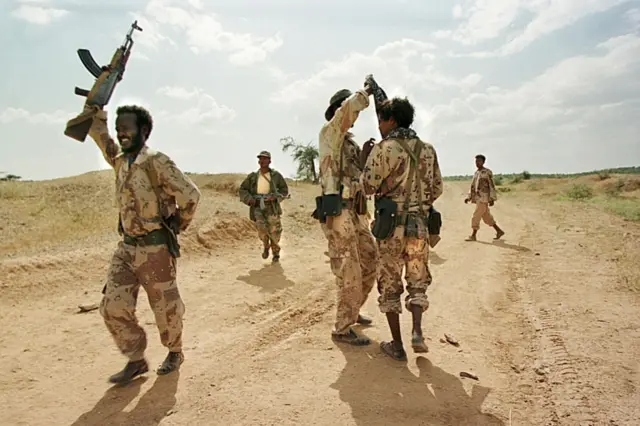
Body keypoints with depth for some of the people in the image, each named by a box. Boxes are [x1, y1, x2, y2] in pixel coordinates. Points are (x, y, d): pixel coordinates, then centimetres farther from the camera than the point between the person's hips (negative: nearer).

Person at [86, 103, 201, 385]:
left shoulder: (156, 161, -15)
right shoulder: (119, 161, 9)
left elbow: (190, 195, -18)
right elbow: (99, 134, 27)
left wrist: (178, 226, -5)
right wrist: (94, 111, 13)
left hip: (155, 248, -7)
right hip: (126, 247, 7)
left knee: (165, 307, 8)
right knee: (113, 307, 4)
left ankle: (175, 353, 31)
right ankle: (136, 360, 20)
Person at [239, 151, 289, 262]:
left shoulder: (276, 175, 3)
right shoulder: (252, 176, 6)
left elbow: (284, 189, 9)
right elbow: (242, 189, 12)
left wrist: (275, 197, -9)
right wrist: (249, 199, -5)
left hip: (272, 206, 0)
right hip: (257, 206, 0)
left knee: (274, 230, -4)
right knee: (261, 226, -20)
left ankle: (275, 252, 22)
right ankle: (266, 246, 10)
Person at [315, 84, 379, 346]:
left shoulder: (350, 141, 22)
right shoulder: (329, 133, -4)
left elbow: (361, 172, 19)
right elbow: (349, 106, -23)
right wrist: (367, 92, -7)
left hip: (355, 212, 9)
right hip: (336, 212, -9)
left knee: (371, 262, 16)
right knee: (349, 272, -6)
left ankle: (352, 311, 33)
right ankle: (342, 330, 7)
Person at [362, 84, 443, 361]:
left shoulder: (384, 149, -11)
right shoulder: (427, 150, 6)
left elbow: (368, 186, -6)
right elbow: (437, 189, 12)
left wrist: (367, 158, 8)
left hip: (391, 226, -4)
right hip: (419, 226, 4)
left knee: (389, 285, 9)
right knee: (418, 282, 19)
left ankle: (397, 345, 14)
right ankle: (417, 332, 3)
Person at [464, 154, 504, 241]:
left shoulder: (488, 172, -7)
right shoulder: (476, 173, 16)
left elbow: (492, 186, -10)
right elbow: (473, 187, 20)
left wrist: (492, 199, -15)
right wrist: (468, 197, 12)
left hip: (484, 198, -8)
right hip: (478, 198, 8)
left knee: (476, 217, -11)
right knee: (487, 217, 13)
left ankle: (473, 236, -6)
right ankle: (499, 231, 25)